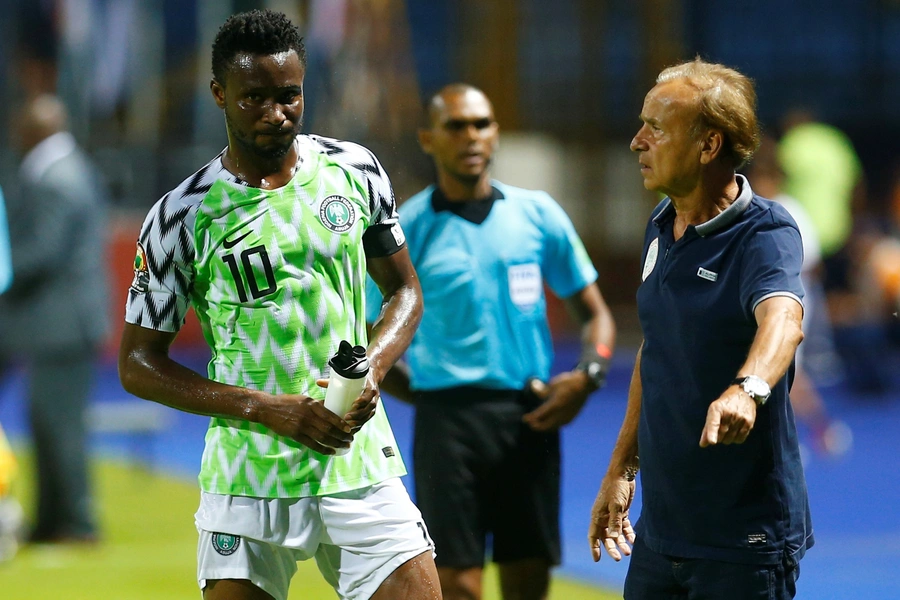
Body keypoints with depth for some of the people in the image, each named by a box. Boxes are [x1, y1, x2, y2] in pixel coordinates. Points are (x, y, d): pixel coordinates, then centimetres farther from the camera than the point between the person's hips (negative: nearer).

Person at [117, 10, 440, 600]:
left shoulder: (354, 170, 4)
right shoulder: (182, 217, -6)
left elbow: (405, 289, 16)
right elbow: (139, 363, -2)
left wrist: (370, 371, -5)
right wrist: (264, 408, -13)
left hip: (361, 467, 2)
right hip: (248, 483, -2)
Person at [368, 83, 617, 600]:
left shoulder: (538, 214, 7)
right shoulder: (406, 230, 0)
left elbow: (595, 313, 12)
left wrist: (588, 374, -6)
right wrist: (429, 395, -3)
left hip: (531, 420, 3)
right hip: (449, 420, -3)